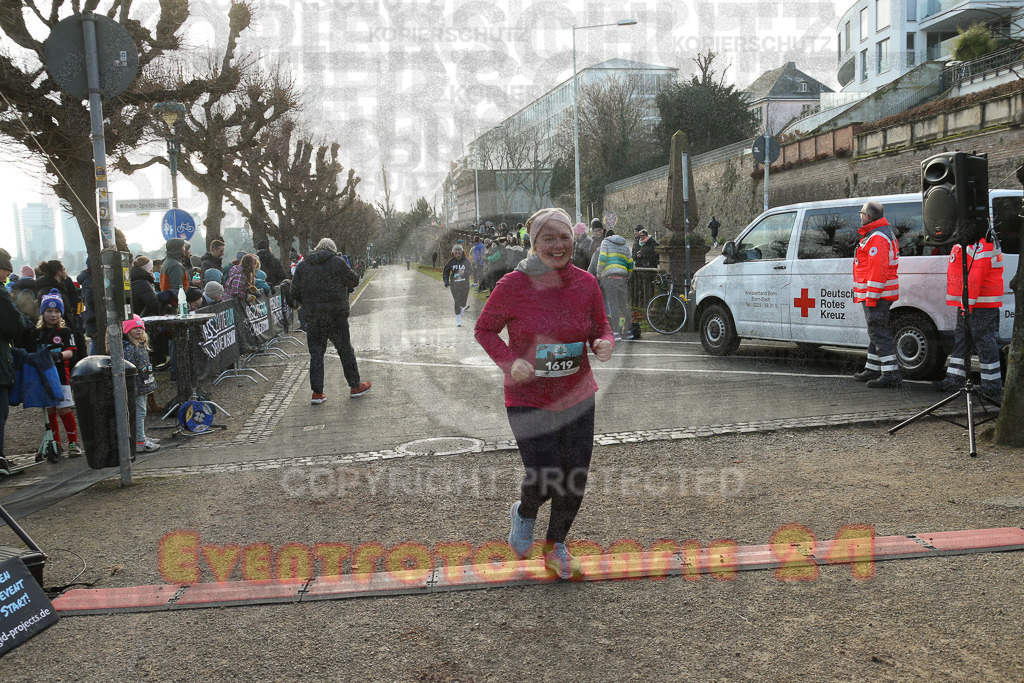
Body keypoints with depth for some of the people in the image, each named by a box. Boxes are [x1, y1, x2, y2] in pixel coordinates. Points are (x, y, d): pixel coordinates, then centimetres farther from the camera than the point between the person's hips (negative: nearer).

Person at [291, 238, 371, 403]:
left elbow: (295, 292, 7)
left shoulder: (302, 265, 7)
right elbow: (354, 281, 5)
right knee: (345, 350, 9)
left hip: (312, 317, 3)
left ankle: (317, 392, 5)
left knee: (316, 353, 8)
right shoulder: (338, 262, -3)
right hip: (336, 315, -3)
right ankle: (355, 386, 19)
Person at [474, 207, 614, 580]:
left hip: (577, 396, 4)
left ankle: (556, 546, 39)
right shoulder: (514, 285, -14)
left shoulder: (586, 283, -3)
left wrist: (604, 344, -14)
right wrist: (510, 362, -19)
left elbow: (601, 329, 10)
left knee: (575, 481, 10)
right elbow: (484, 329, -2)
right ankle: (524, 513, 32)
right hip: (528, 399, -4)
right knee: (544, 481, -9)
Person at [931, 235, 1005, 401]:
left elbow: (976, 275, -24)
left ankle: (992, 388, 0)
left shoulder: (980, 242, -17)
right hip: (968, 302, 11)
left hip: (981, 304, -11)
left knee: (984, 343, -6)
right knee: (961, 340, 15)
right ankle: (954, 381, 23)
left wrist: (968, 303, -24)